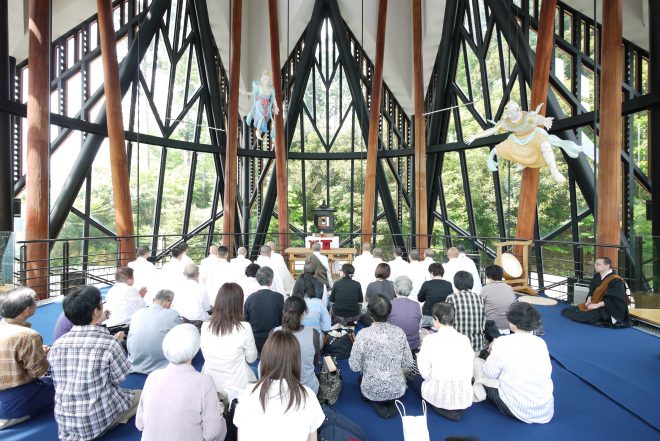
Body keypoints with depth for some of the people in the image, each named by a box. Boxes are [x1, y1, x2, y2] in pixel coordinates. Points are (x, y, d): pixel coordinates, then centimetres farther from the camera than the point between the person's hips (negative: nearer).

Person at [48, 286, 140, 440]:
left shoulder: (56, 345, -7)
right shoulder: (109, 343, -23)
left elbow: (58, 383, 5)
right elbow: (119, 379, -9)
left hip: (64, 423, 6)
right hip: (99, 421, -6)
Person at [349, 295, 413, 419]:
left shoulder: (363, 334, -22)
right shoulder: (399, 332, -14)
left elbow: (354, 367, -14)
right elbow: (408, 364, -5)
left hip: (372, 391, -2)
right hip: (397, 389, 2)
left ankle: (377, 404, 12)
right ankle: (391, 404, 15)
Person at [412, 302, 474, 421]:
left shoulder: (430, 339, -16)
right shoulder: (465, 339, -7)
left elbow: (425, 373, -13)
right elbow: (469, 372, -3)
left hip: (439, 397, -5)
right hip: (465, 399, 5)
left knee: (416, 380, 26)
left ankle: (441, 408, 10)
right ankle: (457, 408, 18)